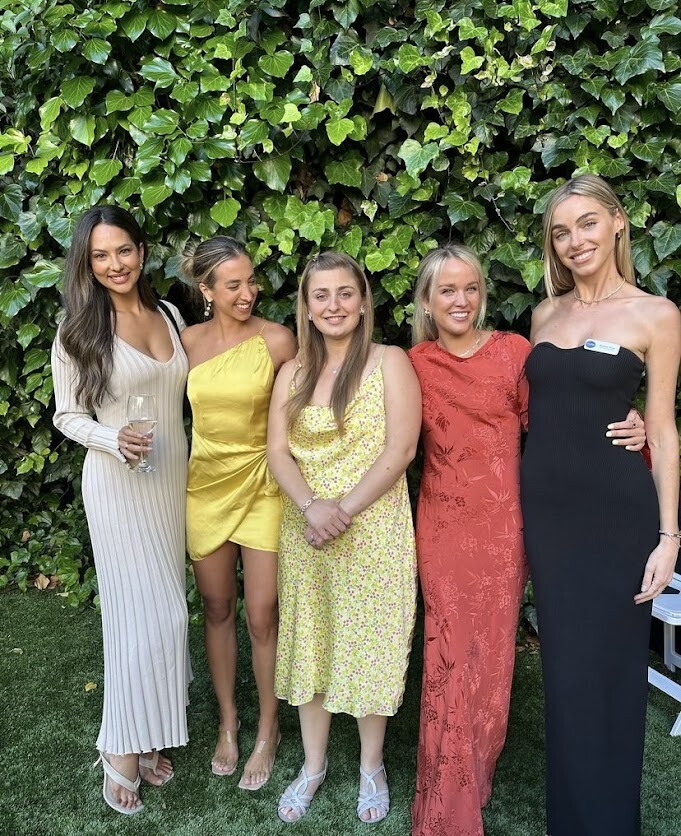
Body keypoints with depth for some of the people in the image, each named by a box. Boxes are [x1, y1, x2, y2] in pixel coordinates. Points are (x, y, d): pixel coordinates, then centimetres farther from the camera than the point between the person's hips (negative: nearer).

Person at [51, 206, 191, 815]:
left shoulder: (171, 315, 6)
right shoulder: (80, 330, -7)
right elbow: (67, 415, -2)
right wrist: (113, 438, -21)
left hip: (174, 477, 5)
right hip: (118, 484, -5)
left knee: (164, 608, 10)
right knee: (143, 610, -4)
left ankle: (150, 733, 26)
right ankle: (123, 749, 14)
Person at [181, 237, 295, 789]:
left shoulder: (277, 340, -10)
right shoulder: (188, 341, -1)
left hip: (262, 486, -3)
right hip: (205, 486, 3)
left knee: (262, 616, 3)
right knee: (217, 610, 15)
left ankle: (268, 730, 26)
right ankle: (228, 720, 35)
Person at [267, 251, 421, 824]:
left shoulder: (390, 362, -5)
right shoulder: (293, 374, 7)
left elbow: (400, 450, -12)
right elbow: (277, 450, 1)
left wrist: (345, 510, -17)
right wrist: (311, 506, -17)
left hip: (373, 530, -3)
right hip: (304, 532, 4)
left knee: (369, 645, 8)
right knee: (309, 644, 13)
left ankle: (372, 766, 31)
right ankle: (314, 763, 33)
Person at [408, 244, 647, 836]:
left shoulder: (514, 351, -1)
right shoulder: (415, 364, 3)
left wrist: (627, 432, -14)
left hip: (503, 524, 0)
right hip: (444, 526, 0)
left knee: (492, 656, 9)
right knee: (451, 658, 2)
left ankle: (476, 778, 34)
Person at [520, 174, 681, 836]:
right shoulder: (546, 314, 10)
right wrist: (520, 509, 11)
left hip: (616, 509, -4)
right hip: (545, 506, 4)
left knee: (607, 668, 5)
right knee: (562, 665, 15)